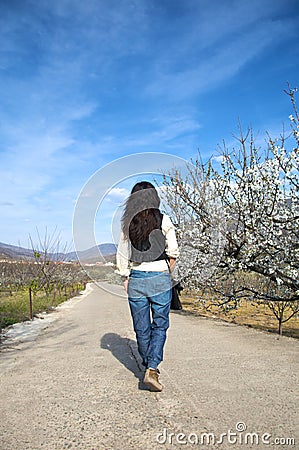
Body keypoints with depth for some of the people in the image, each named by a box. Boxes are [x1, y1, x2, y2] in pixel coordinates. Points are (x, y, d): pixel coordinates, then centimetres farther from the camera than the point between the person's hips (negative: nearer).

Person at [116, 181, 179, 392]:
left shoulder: (128, 223, 1)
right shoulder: (163, 220, -5)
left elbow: (122, 255, 3)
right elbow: (173, 252, -5)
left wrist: (125, 279, 12)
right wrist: (168, 273, 9)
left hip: (136, 279, 2)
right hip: (160, 279, -2)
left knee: (141, 328, 13)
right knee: (160, 325, 8)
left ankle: (148, 366, 26)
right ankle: (152, 368, -4)